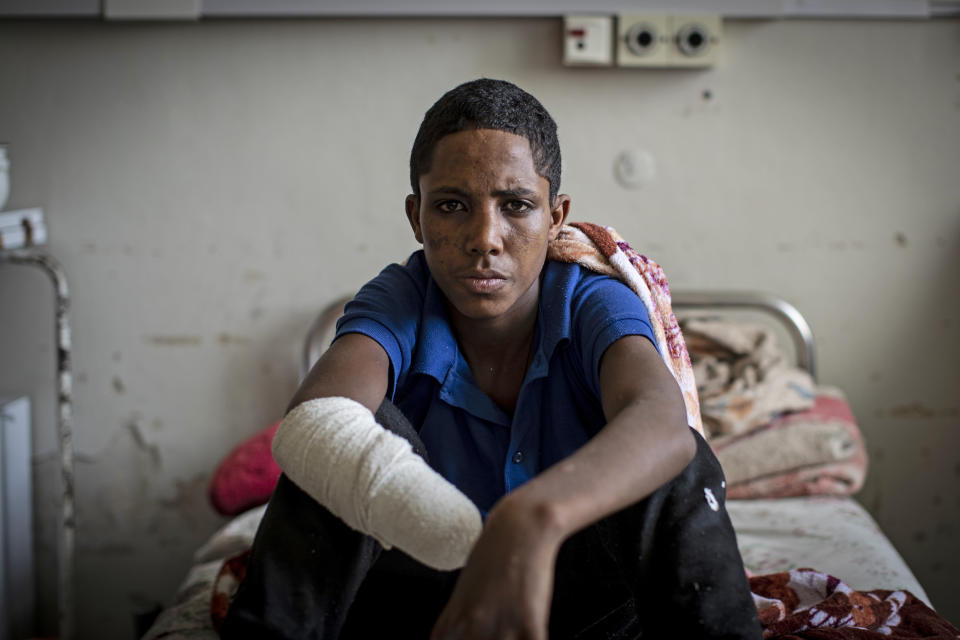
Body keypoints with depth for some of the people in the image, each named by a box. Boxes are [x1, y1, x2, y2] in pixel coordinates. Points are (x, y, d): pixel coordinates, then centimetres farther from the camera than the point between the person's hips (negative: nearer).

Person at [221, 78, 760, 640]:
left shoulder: (594, 304, -16)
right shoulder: (398, 305, -14)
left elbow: (662, 423, -41)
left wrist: (531, 517, -64)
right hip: (426, 592, 1)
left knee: (684, 466, -28)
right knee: (365, 430, -25)